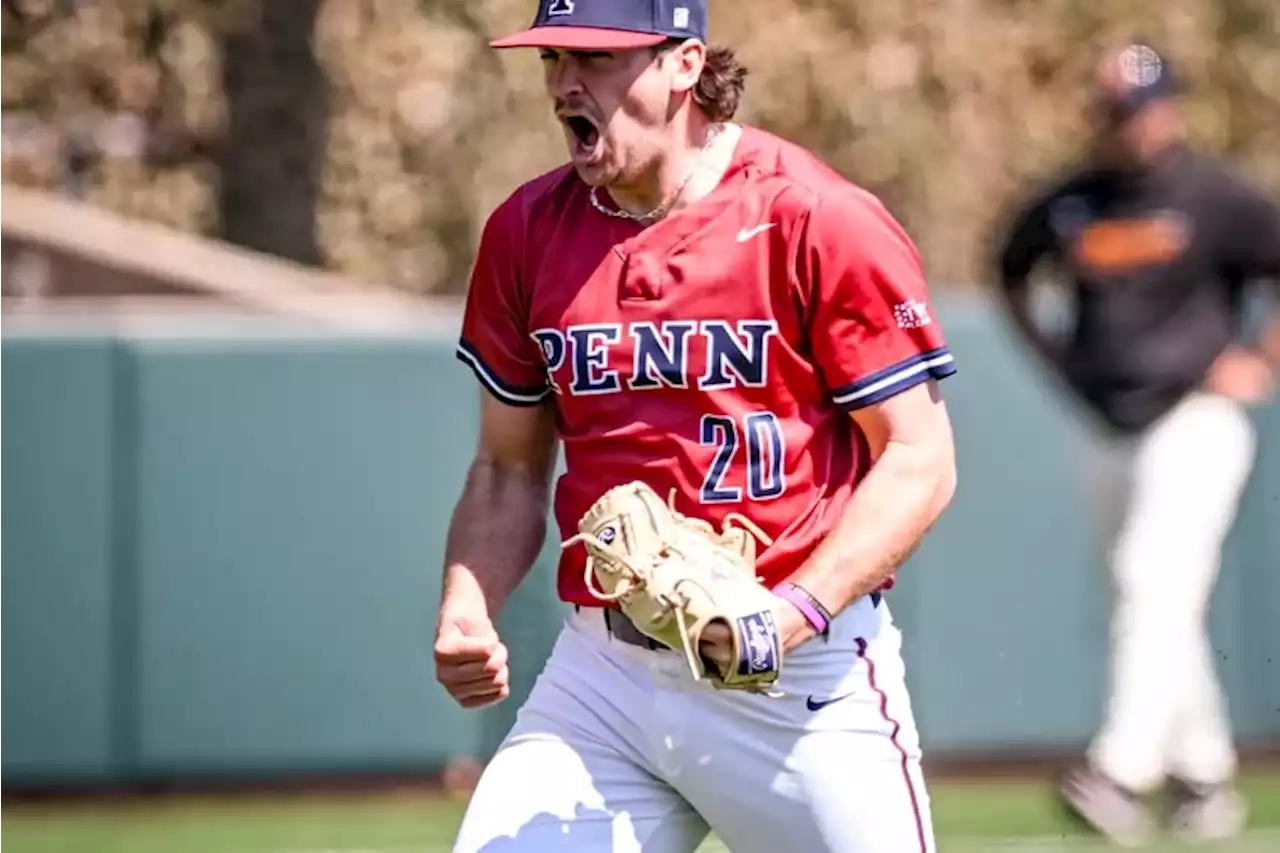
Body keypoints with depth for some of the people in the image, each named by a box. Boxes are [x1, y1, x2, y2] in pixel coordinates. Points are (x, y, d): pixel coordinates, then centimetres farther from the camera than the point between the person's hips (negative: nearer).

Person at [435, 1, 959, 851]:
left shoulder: (822, 221, -8)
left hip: (801, 679, -4)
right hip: (600, 673, 4)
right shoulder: (527, 232, 7)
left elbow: (919, 460, -8)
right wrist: (466, 617, -2)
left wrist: (797, 611, -21)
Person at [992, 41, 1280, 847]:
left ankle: (1121, 774, -28)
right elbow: (1012, 268, 24)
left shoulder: (1214, 198, -8)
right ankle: (1203, 776, 20)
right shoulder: (1069, 203, 6)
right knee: (1155, 606, 10)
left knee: (1157, 585, -19)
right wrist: (1053, 354, 14)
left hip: (1196, 420, -6)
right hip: (1112, 432, 6)